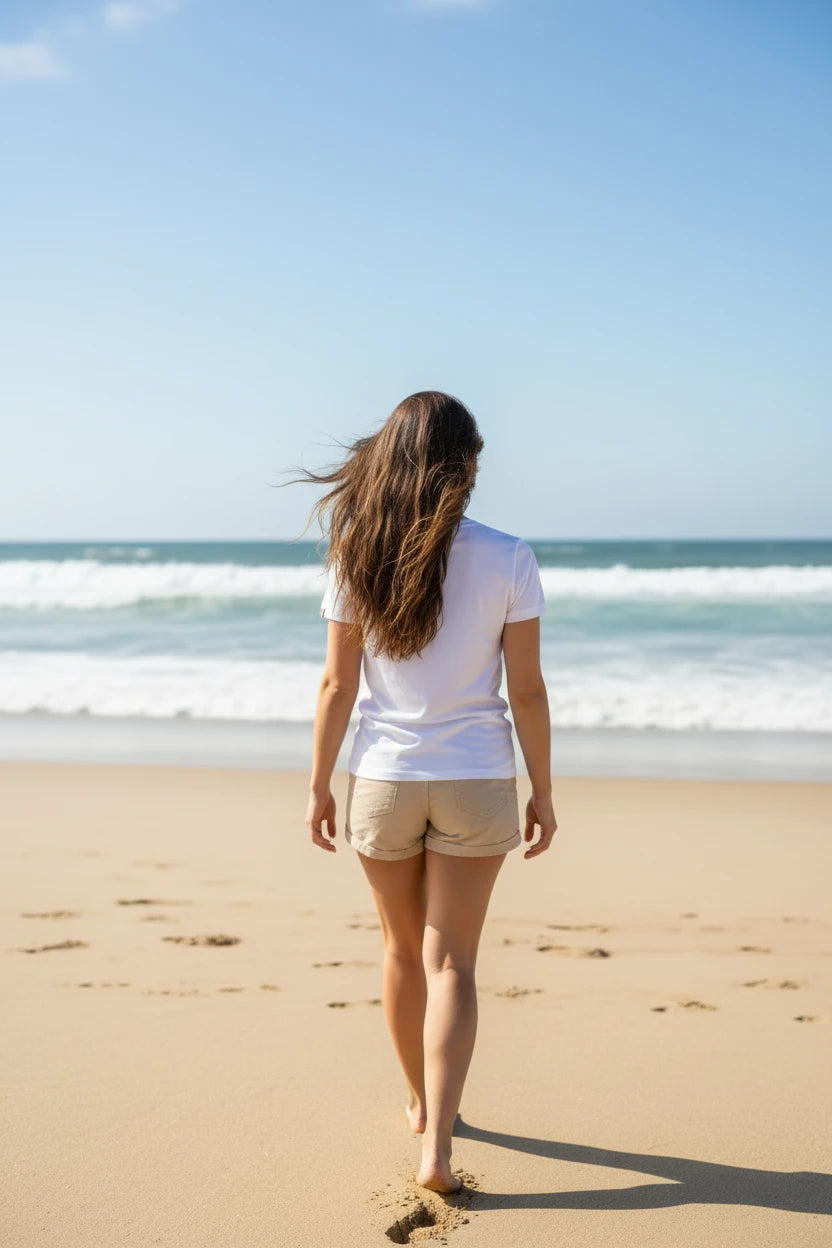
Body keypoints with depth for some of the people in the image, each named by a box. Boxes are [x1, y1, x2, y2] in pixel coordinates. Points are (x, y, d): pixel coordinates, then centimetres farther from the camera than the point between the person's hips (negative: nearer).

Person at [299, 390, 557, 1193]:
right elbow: (526, 691, -8)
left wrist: (318, 786, 6)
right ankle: (436, 1146, -3)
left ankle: (422, 1101, 37)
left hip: (384, 778, 2)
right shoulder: (507, 560, -10)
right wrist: (543, 792, 2)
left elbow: (338, 685, -4)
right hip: (476, 781, -1)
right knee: (450, 962, 4)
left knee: (404, 951, 19)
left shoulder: (357, 558, -7)